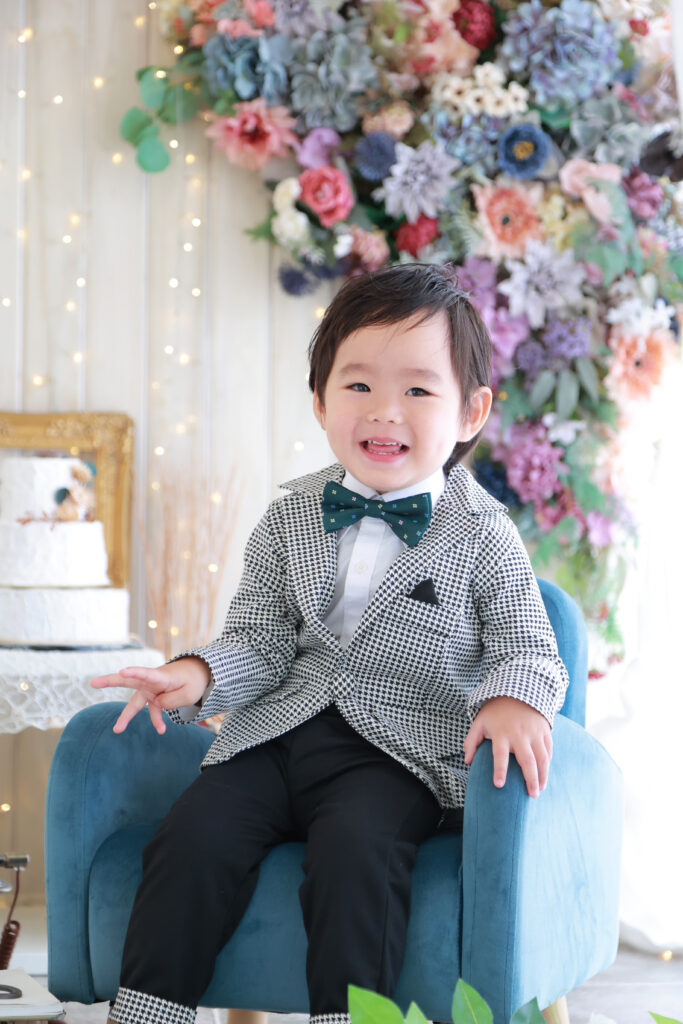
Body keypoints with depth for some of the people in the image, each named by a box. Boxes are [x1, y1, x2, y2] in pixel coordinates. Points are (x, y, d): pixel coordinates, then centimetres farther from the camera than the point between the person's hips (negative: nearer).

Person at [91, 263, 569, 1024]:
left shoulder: (483, 539, -2)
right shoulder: (291, 519, 9)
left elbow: (527, 649, -1)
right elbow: (260, 639, 9)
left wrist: (513, 700, -24)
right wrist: (198, 675, -12)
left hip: (399, 754, -3)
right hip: (279, 733, 4)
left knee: (354, 849, -32)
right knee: (193, 837, -18)